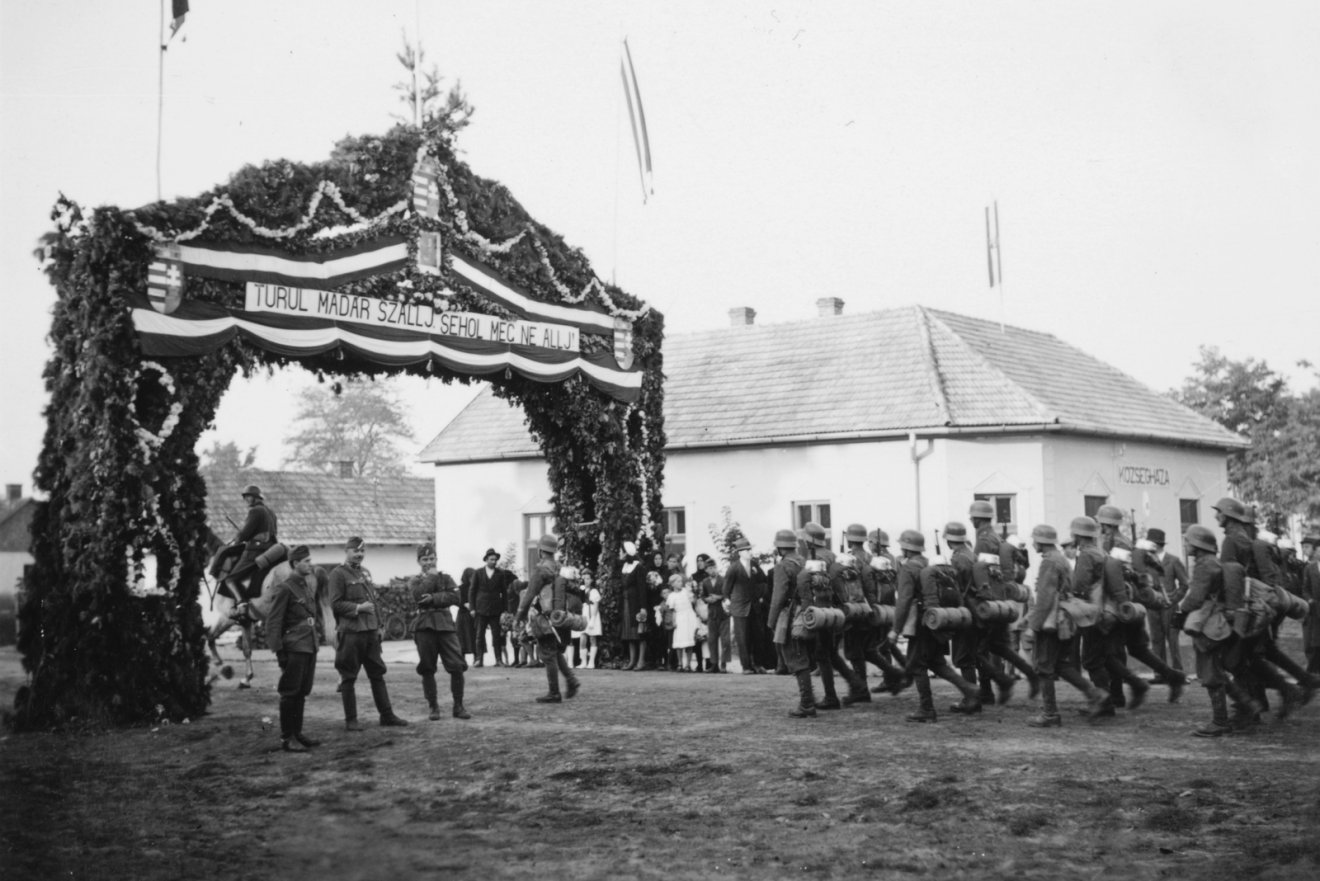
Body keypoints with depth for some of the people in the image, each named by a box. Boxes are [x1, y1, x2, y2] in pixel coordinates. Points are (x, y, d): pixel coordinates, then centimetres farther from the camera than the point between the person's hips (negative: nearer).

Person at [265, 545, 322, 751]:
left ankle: (297, 733, 19)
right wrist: (279, 651, -16)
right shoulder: (285, 589, -9)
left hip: (310, 647, 8)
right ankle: (287, 737, 3)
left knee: (302, 692, 12)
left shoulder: (308, 585, 16)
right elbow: (273, 622, -11)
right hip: (294, 648, -8)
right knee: (290, 693, -2)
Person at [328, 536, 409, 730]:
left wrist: (378, 625, 17)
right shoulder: (338, 574, -6)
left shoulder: (365, 572, 16)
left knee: (378, 674, 9)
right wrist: (358, 608, -19)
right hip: (350, 632, -7)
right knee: (348, 678, 1)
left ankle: (386, 715, 15)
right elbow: (335, 603, -12)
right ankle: (351, 720, 7)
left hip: (371, 631, 7)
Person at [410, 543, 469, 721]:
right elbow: (418, 595, -12)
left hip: (446, 624, 1)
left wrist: (433, 598, -12)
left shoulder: (445, 577, 14)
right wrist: (431, 576, -4)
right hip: (425, 626, 0)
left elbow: (455, 597, -4)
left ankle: (458, 706, 2)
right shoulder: (415, 581, 11)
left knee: (457, 666, -7)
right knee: (427, 670, 1)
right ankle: (433, 707, 13)